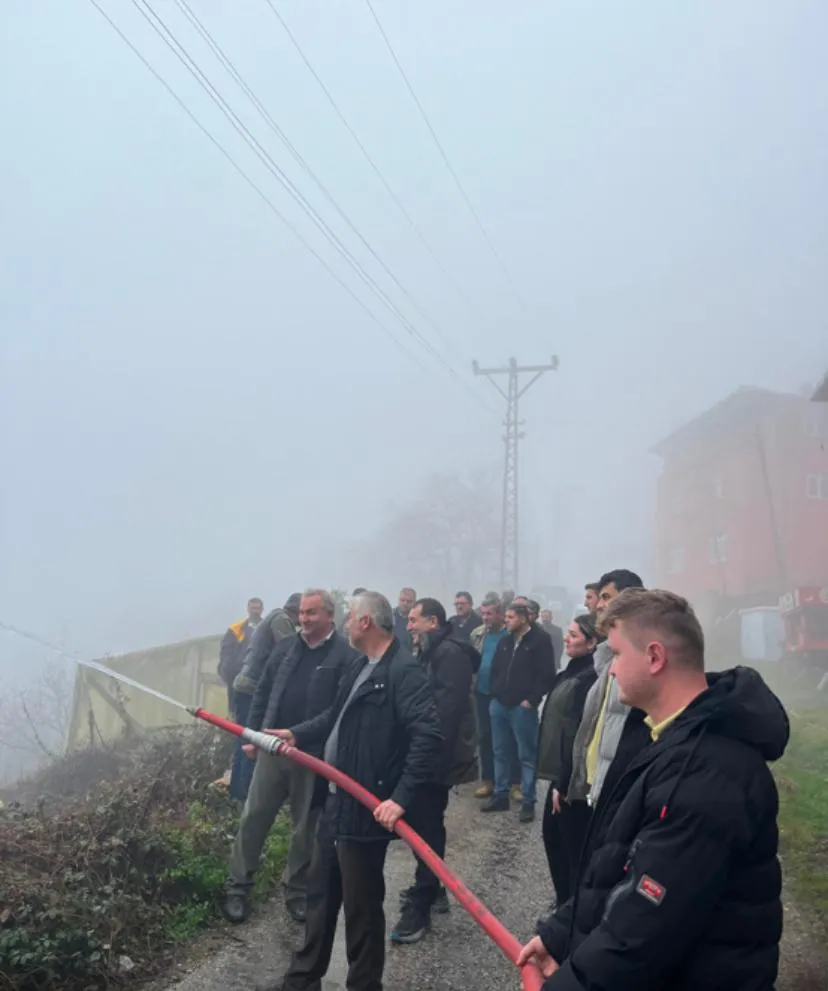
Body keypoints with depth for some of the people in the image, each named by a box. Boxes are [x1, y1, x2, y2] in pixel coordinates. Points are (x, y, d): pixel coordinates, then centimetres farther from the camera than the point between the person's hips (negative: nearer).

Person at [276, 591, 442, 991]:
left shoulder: (405, 671, -21)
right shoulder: (360, 666, 10)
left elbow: (428, 736, -29)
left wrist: (402, 797, -31)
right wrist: (297, 734, 12)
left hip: (366, 808, -9)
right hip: (336, 799, 10)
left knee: (361, 905, 7)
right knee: (321, 893, 22)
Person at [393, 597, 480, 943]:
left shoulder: (450, 653, -17)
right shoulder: (429, 653, 16)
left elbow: (447, 708, -25)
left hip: (437, 755, -10)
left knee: (426, 828, -5)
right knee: (424, 824, 18)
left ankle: (421, 905, 3)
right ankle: (430, 889, 32)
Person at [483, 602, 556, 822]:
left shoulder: (540, 641, -8)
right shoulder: (505, 642, 13)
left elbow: (547, 675, -13)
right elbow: (495, 669, 20)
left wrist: (531, 699, -14)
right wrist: (496, 693, 8)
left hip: (522, 706, -7)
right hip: (499, 704, 7)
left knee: (526, 755, 2)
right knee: (499, 751, 13)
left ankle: (528, 801, 11)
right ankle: (500, 795, 24)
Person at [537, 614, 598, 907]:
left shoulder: (590, 678, -21)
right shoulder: (572, 672, 8)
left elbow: (581, 735, -23)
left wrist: (564, 783, -18)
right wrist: (556, 778, 14)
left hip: (574, 779, -9)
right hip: (561, 774, 10)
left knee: (573, 848, 4)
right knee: (553, 838, 20)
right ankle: (565, 905, 37)